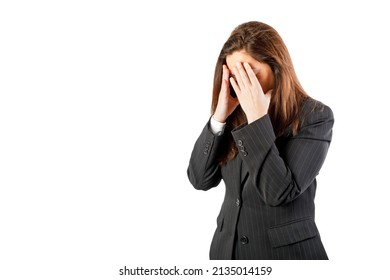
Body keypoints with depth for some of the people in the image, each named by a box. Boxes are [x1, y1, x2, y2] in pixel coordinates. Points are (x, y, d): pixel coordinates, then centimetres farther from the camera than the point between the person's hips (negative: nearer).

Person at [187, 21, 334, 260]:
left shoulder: (314, 115, -13)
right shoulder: (236, 113, -1)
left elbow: (280, 191, -23)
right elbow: (200, 179, -5)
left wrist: (258, 118, -24)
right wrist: (220, 116, -14)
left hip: (285, 251, -4)